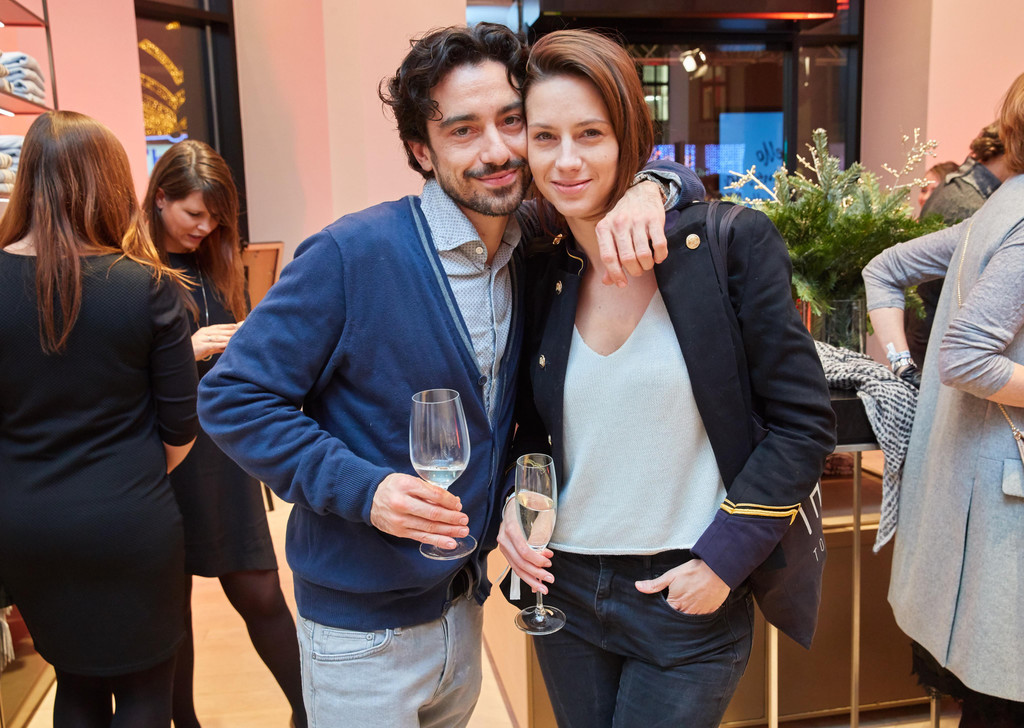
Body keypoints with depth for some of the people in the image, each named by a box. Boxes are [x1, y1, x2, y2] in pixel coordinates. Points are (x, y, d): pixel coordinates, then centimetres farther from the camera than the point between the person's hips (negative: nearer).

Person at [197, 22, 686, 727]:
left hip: (465, 601, 6)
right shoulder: (353, 254, -20)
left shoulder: (535, 250, -2)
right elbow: (232, 397, -15)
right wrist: (360, 488, -26)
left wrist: (645, 189, -15)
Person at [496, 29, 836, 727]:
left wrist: (723, 560, -13)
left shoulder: (730, 243, -12)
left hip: (689, 602, -4)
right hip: (562, 590, 4)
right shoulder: (539, 269, 0)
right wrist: (513, 502, -4)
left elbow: (805, 422, -9)